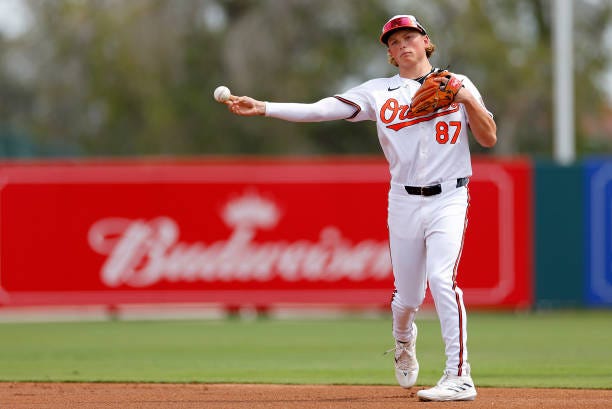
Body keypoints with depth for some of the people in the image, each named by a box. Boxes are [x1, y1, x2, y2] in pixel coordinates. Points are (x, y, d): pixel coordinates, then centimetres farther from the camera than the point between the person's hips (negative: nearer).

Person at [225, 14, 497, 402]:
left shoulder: (458, 84, 5)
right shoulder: (379, 92, 6)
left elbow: (489, 139, 2)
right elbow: (319, 109, -2)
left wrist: (468, 100, -13)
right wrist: (262, 107, -10)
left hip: (448, 199, -2)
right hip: (404, 202, 2)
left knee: (442, 278, -21)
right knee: (408, 294, 6)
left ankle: (459, 378, -20)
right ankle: (404, 341, 43)